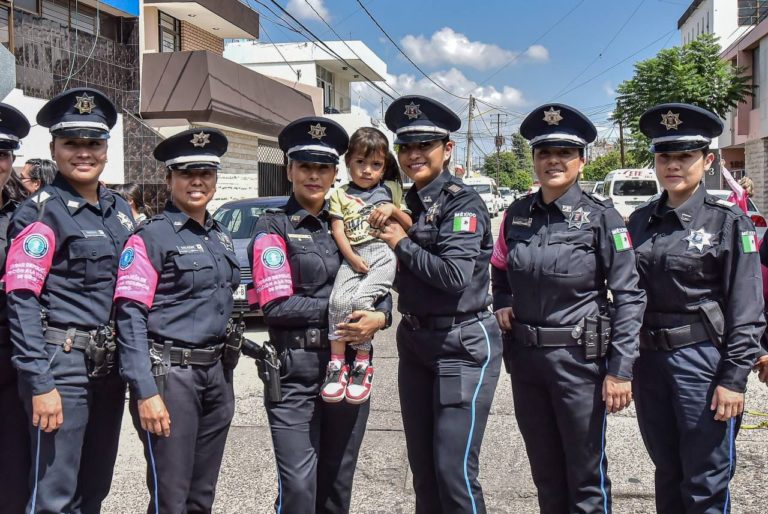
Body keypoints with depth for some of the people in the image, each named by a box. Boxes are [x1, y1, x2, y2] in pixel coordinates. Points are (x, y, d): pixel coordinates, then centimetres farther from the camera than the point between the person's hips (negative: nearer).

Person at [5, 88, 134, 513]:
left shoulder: (119, 209, 13)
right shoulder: (40, 211, -7)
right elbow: (21, 301, -14)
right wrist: (40, 382, -20)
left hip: (109, 366, 7)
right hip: (61, 365, -6)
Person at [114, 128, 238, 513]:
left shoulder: (221, 236, 13)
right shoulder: (151, 237, -8)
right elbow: (130, 318, -14)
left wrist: (226, 375, 16)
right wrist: (145, 392, -21)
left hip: (215, 375, 6)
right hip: (170, 375, -6)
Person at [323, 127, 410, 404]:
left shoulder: (390, 190, 19)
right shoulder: (340, 195, 18)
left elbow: (409, 226, 18)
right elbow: (338, 231, 7)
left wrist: (394, 209, -1)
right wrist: (353, 258, -8)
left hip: (383, 252, -1)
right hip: (353, 257, 2)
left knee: (361, 300, -25)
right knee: (339, 300, -24)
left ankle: (362, 364, -10)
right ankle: (337, 363, -13)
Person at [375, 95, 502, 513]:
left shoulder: (463, 202, -13)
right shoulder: (407, 203, 10)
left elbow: (455, 274, -25)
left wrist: (400, 243, -14)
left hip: (463, 346, -8)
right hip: (415, 342, 8)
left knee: (454, 469, -6)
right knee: (421, 464, 14)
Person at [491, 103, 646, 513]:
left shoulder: (601, 217, -9)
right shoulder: (517, 214, 4)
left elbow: (628, 295, -11)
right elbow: (500, 271, 21)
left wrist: (620, 370, -15)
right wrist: (502, 304, 2)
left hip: (579, 358, -4)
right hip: (525, 357, 5)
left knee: (586, 478, 7)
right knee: (544, 472, 18)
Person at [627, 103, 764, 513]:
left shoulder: (728, 222, -6)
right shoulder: (640, 221, 7)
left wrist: (734, 379, -14)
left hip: (703, 359, -4)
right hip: (649, 357, 5)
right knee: (667, 473, 18)